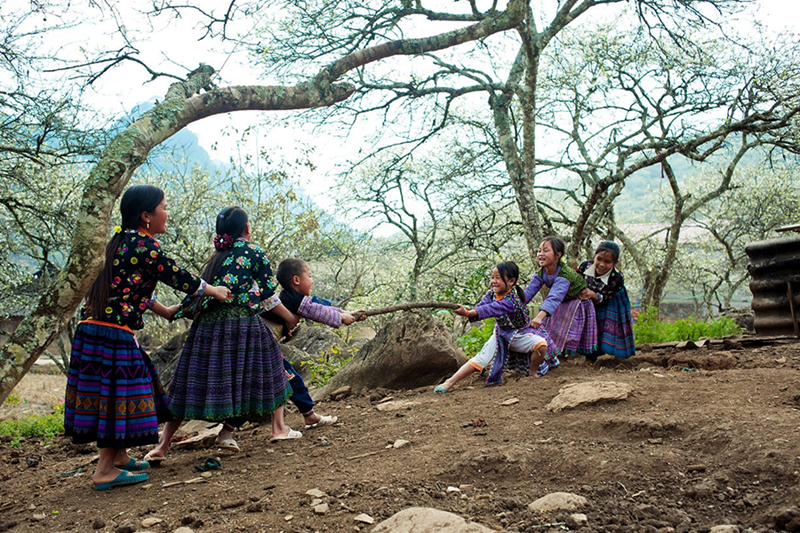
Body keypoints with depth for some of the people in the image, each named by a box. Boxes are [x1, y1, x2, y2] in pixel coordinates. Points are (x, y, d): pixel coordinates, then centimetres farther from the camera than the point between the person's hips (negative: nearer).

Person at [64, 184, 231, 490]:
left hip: (94, 328, 9)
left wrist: (165, 312, 34)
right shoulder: (144, 245, -13)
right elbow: (178, 278, -6)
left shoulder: (122, 241, 15)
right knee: (118, 396, 0)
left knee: (113, 396, 18)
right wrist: (215, 291, 10)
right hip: (114, 335, -9)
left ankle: (119, 457, 31)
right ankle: (105, 470, 7)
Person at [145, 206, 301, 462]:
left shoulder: (216, 256, 20)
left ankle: (162, 444, 6)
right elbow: (269, 297, 8)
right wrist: (292, 319, 19)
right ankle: (278, 428, 16)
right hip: (240, 323, -5)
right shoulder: (255, 253, 5)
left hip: (206, 324, 5)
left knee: (192, 382, 6)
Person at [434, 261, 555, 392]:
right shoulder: (491, 294, -9)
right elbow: (479, 308, -23)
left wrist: (468, 313, -57)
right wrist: (466, 311, -46)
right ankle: (449, 383, -11)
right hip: (501, 334, 4)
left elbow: (492, 309, -45)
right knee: (480, 359, -10)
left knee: (541, 344, -30)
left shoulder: (513, 298, -31)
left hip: (520, 335, -4)